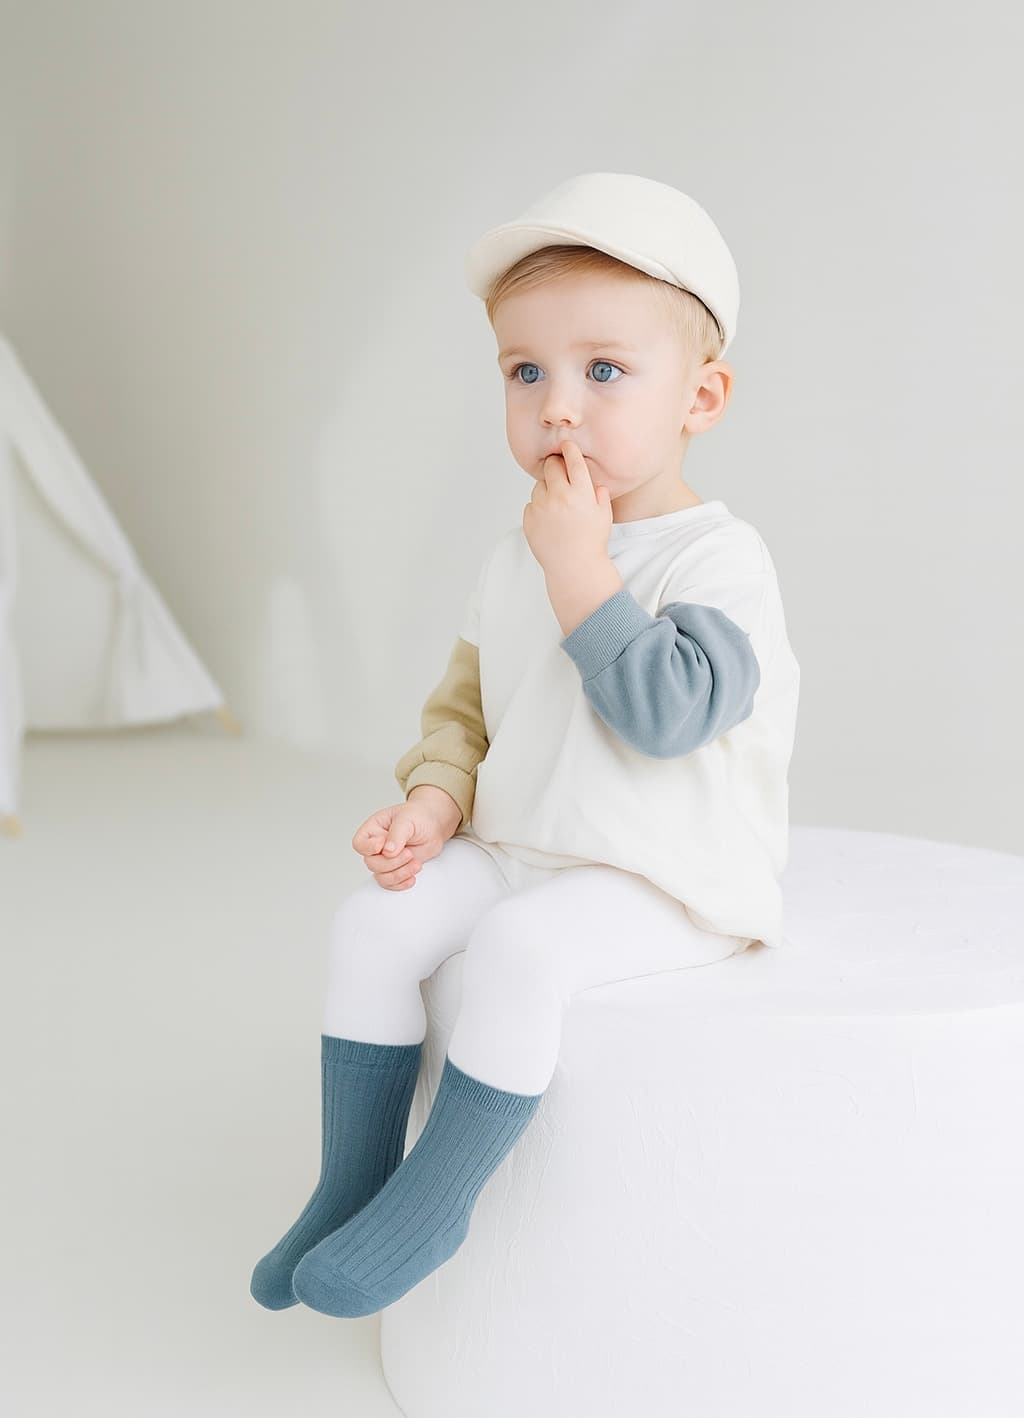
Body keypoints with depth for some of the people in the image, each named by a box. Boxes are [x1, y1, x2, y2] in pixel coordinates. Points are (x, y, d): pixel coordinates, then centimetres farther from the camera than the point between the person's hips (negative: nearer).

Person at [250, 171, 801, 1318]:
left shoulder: (717, 556, -15)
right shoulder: (514, 558, 7)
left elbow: (665, 712, -29)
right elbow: (464, 703, 16)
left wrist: (578, 565, -25)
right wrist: (435, 801, -3)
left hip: (669, 882, -7)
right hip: (515, 851, 7)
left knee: (518, 943, -30)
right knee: (372, 922, -8)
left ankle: (433, 1200, -10)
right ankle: (348, 1183, 5)